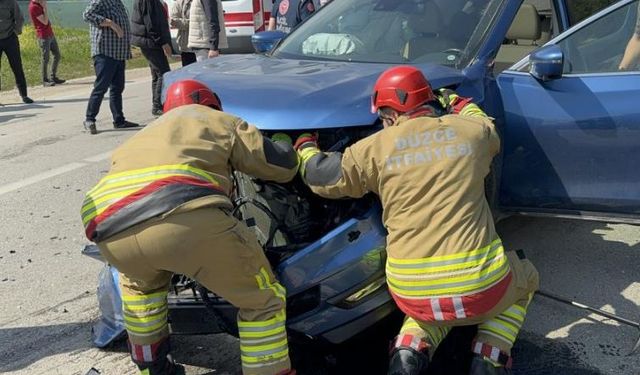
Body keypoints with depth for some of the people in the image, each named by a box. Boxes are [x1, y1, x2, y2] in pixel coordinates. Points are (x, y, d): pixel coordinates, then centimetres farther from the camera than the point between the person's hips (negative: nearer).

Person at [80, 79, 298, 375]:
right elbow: (283, 165, 31)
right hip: (186, 217, -5)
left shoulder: (144, 136, 43)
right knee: (262, 301, 14)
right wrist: (285, 143, 54)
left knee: (140, 282, 40)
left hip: (110, 229, 6)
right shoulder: (220, 122, 30)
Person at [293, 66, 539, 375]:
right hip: (478, 286, -1)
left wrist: (304, 146, 35)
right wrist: (458, 103, 47)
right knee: (525, 279, 33)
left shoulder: (377, 147, 2)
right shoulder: (472, 130, 5)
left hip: (411, 295, 2)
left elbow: (321, 176, 15)